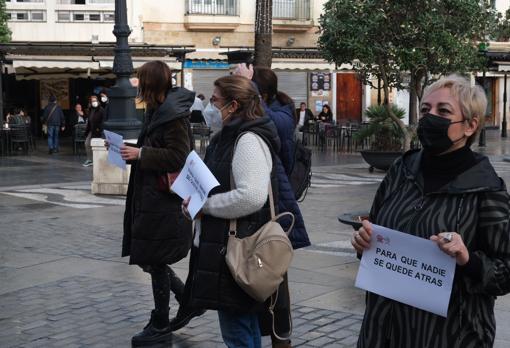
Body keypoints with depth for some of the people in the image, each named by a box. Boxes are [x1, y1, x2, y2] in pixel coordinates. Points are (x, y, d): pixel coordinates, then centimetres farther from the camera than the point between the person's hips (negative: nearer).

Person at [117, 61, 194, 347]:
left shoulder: (174, 116, -16)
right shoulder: (159, 112, 13)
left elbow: (177, 157, -22)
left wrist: (140, 154, -19)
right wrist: (132, 150, 8)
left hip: (164, 202, -10)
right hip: (149, 198, 10)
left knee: (155, 261, 1)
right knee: (148, 258, 15)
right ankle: (188, 300, 30)